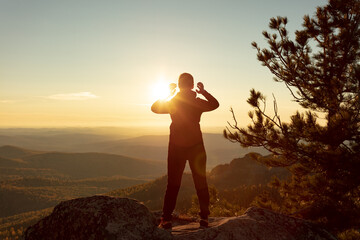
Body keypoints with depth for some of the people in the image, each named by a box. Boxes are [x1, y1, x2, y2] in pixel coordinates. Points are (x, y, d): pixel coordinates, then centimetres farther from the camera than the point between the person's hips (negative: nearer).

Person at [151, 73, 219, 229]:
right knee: (201, 183, 11)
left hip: (176, 147, 1)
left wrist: (168, 94, 18)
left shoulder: (172, 103, -4)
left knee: (173, 184, 8)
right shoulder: (198, 102, -5)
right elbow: (215, 104, 14)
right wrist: (203, 92, 19)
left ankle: (166, 219, 6)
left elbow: (154, 108, 14)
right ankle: (204, 218, 12)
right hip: (196, 147, 0)